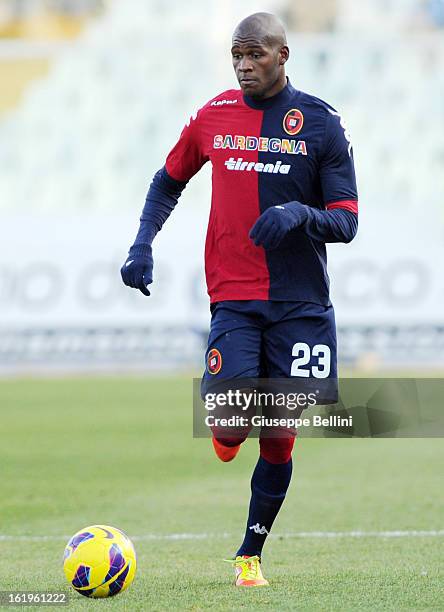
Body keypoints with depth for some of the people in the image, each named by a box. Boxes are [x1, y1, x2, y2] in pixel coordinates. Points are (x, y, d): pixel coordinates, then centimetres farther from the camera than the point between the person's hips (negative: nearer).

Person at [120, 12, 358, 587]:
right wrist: (142, 244, 8)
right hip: (233, 298, 1)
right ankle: (226, 430, 21)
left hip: (300, 302, -1)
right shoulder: (213, 117, 6)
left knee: (279, 436, 0)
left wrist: (300, 213, -23)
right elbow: (169, 180, 22)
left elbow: (346, 222, -2)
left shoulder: (321, 123, -1)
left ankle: (250, 554, 18)